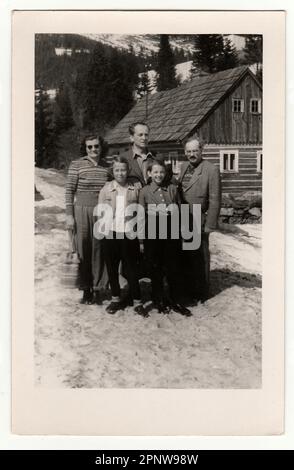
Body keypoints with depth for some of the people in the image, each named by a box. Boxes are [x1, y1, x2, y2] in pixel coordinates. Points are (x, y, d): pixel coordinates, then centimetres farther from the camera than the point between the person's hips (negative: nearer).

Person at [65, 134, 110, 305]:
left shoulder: (107, 166, 7)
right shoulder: (77, 165, -1)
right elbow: (69, 191, -1)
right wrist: (69, 215, -6)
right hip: (82, 211, -2)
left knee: (99, 251, 4)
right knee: (83, 251, 3)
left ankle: (97, 289, 15)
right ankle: (86, 289, 14)